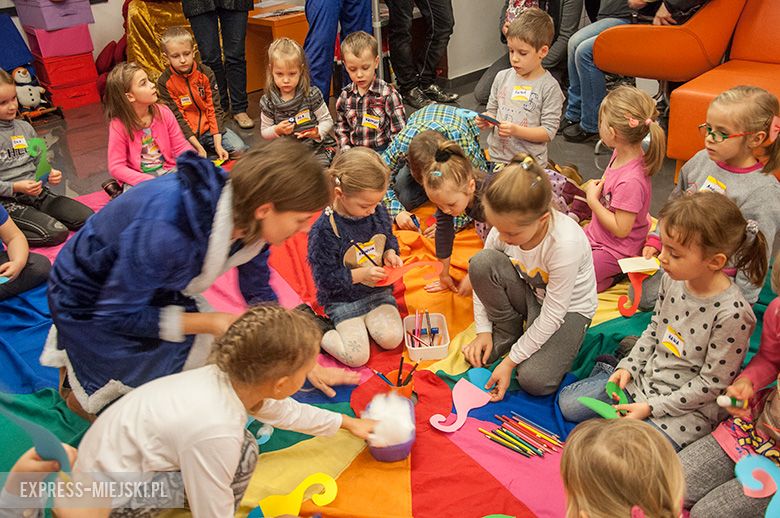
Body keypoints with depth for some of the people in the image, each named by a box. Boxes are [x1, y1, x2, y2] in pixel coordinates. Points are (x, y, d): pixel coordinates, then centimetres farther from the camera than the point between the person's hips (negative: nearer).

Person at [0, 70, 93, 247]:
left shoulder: (25, 127, 9)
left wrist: (51, 175, -6)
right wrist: (17, 187, -20)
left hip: (38, 193, 6)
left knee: (87, 218, -7)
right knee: (57, 233, -24)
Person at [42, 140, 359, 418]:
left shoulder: (247, 219, -18)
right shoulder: (165, 233, -41)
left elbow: (258, 293, -1)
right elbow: (115, 314, -28)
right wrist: (208, 322, -28)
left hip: (154, 289, 7)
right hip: (89, 301, -6)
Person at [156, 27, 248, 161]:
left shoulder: (206, 73, -3)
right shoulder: (164, 82, -9)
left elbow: (214, 108, -6)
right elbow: (177, 118, -11)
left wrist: (218, 144, -17)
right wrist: (199, 148, -21)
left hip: (209, 127, 2)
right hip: (186, 134, -2)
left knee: (239, 150, -17)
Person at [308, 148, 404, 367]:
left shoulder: (378, 212, -4)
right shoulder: (324, 230, -22)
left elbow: (390, 239, 16)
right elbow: (325, 278, -17)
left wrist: (390, 254, -6)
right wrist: (360, 275, -23)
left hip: (378, 292, 5)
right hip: (343, 301, -5)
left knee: (392, 339, -17)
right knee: (357, 356, -16)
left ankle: (360, 322, 10)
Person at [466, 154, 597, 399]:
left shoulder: (565, 243, -36)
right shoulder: (506, 225, -22)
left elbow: (552, 316, -27)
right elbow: (483, 273, -5)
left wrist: (510, 361, -23)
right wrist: (484, 330, -10)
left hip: (568, 308, -5)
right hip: (529, 293, 5)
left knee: (535, 381, -27)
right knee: (481, 262, -26)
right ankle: (507, 332, -4)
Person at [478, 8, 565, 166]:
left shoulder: (549, 88, -9)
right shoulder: (502, 77, 4)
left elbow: (548, 132, -12)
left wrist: (516, 130, -24)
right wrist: (486, 120, -8)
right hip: (495, 156, 4)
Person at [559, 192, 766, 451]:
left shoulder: (732, 313, -28)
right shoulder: (673, 278, -8)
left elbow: (710, 383, -19)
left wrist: (651, 408, -17)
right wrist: (629, 367, 0)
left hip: (688, 407, -5)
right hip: (643, 377, 6)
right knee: (568, 403, 4)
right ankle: (609, 372, 21)